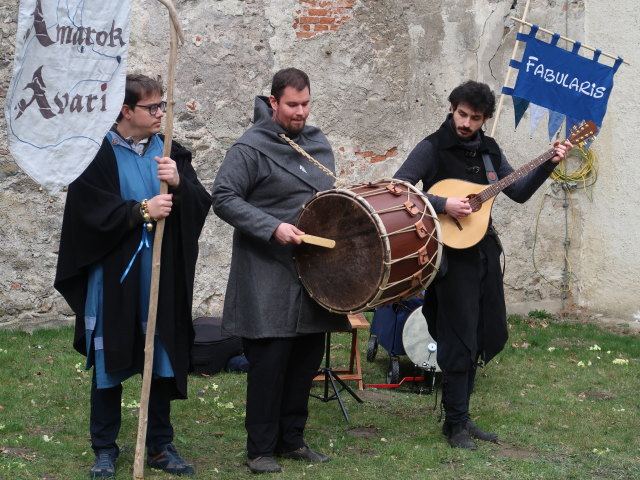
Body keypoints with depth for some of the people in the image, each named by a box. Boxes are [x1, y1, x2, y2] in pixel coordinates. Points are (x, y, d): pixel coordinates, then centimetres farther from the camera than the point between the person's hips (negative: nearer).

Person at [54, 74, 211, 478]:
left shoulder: (170, 152, 6)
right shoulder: (99, 154, -5)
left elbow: (202, 203, -2)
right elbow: (90, 210, -13)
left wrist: (178, 182, -21)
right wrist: (141, 211, -20)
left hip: (162, 275, 3)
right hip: (114, 277, -3)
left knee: (163, 361, 9)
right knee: (110, 363, 6)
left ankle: (160, 445, 21)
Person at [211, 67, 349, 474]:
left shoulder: (319, 143, 12)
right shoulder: (252, 147, -10)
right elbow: (224, 198, -15)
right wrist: (272, 228, -22)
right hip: (268, 277, -7)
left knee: (307, 361, 11)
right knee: (269, 362, -4)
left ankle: (292, 440, 23)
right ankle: (261, 449, 6)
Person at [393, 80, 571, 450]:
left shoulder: (489, 150, 11)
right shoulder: (433, 148, -8)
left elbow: (519, 193, 14)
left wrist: (549, 165, 2)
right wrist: (443, 205, -25)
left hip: (484, 250, 7)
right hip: (453, 252, -7)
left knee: (485, 335, 10)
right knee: (460, 338, -5)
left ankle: (461, 416, 20)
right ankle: (456, 423, 4)